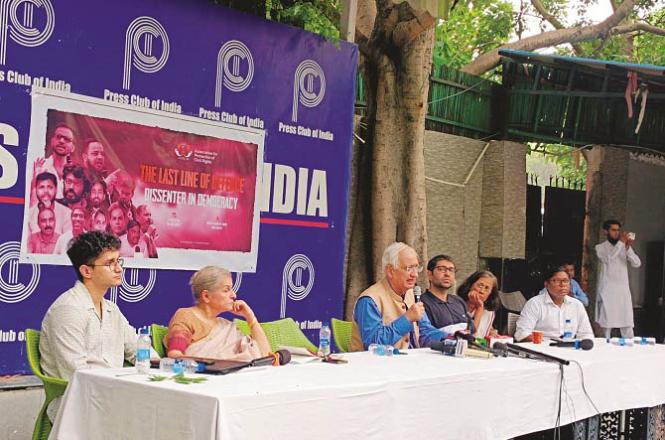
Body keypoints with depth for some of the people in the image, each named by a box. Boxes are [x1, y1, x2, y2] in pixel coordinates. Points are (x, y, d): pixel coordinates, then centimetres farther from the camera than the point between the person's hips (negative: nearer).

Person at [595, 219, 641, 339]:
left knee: (627, 325, -2)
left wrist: (628, 248, -15)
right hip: (607, 290, -2)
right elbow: (608, 259, -18)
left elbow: (637, 263, -1)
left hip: (623, 290, 2)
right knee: (606, 324, 0)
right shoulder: (600, 247, 4)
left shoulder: (625, 247, 12)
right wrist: (620, 242, -21)